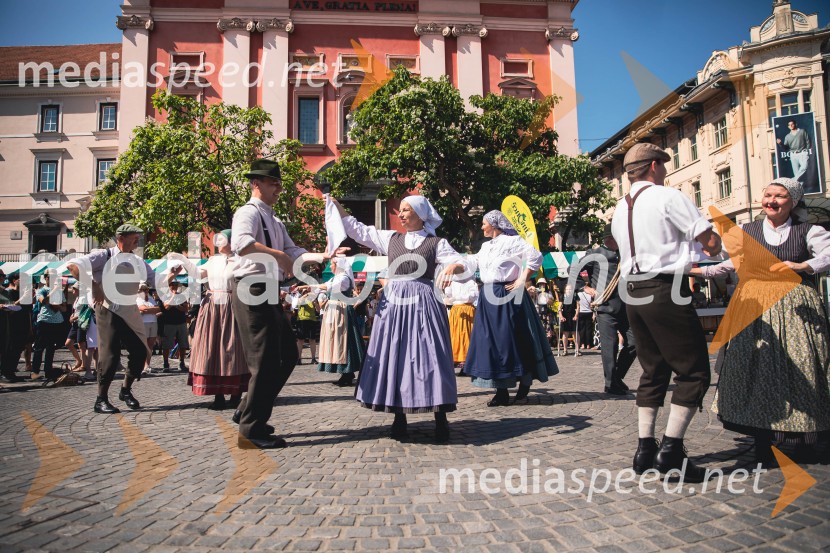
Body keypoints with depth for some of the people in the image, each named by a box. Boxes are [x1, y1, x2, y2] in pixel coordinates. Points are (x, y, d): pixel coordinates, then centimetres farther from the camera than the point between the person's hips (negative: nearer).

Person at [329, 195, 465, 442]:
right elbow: (358, 230, 14)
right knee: (395, 357, 4)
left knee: (428, 358, -4)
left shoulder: (436, 243, 2)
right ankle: (399, 417, 15)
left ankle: (441, 420, 5)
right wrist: (335, 204, 9)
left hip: (422, 305, -3)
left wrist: (452, 267, -27)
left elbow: (464, 265, -4)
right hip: (394, 304, 4)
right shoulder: (391, 238, 11)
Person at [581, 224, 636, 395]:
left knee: (633, 342, 4)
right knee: (610, 345, -4)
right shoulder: (595, 254, -2)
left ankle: (618, 377, 23)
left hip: (625, 307, 6)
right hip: (605, 308, -6)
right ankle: (611, 384, 10)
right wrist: (586, 287, -5)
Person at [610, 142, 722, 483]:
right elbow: (712, 243, -8)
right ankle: (671, 450, -4)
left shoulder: (620, 209, 16)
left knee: (653, 370, 14)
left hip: (632, 292, 8)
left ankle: (645, 449, 14)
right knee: (693, 371, 1)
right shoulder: (668, 197, -6)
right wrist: (710, 248, 15)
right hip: (665, 291, -7)